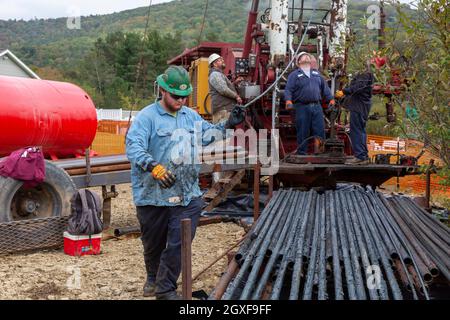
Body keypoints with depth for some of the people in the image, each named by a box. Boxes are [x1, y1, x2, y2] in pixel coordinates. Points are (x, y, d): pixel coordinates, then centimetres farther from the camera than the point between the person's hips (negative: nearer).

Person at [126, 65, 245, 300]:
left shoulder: (191, 116, 11)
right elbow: (134, 147, -24)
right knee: (153, 243, 16)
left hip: (187, 196, 4)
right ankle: (153, 278, 43)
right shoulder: (147, 117, -11)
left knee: (178, 244, -1)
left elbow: (208, 135, 24)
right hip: (152, 195, -3)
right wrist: (154, 167, -41)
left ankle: (165, 289, 14)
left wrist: (228, 125, 5)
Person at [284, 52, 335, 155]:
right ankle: (301, 153, 7)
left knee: (320, 130, 0)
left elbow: (324, 87, 23)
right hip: (302, 107, -4)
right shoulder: (294, 75, 7)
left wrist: (330, 99, 12)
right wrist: (288, 100, -21)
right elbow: (288, 89, -4)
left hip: (317, 107, 4)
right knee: (303, 132, -1)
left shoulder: (316, 73, 22)